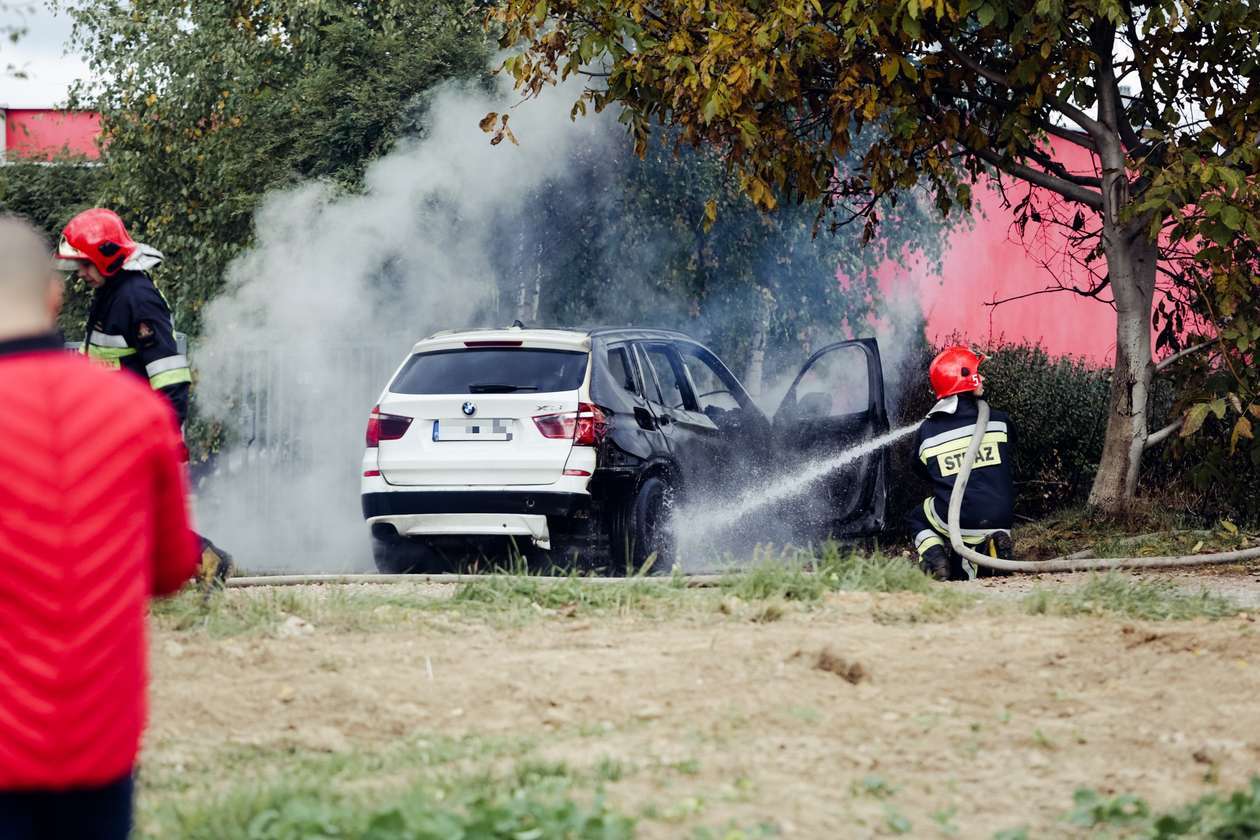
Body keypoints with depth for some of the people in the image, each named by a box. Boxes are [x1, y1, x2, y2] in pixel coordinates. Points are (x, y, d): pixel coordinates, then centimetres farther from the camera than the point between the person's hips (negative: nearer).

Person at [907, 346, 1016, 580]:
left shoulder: (926, 431, 0)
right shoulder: (999, 420, -1)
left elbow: (921, 470, 16)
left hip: (954, 522, 0)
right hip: (1000, 518, 0)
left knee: (917, 519, 31)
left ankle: (934, 556, 1)